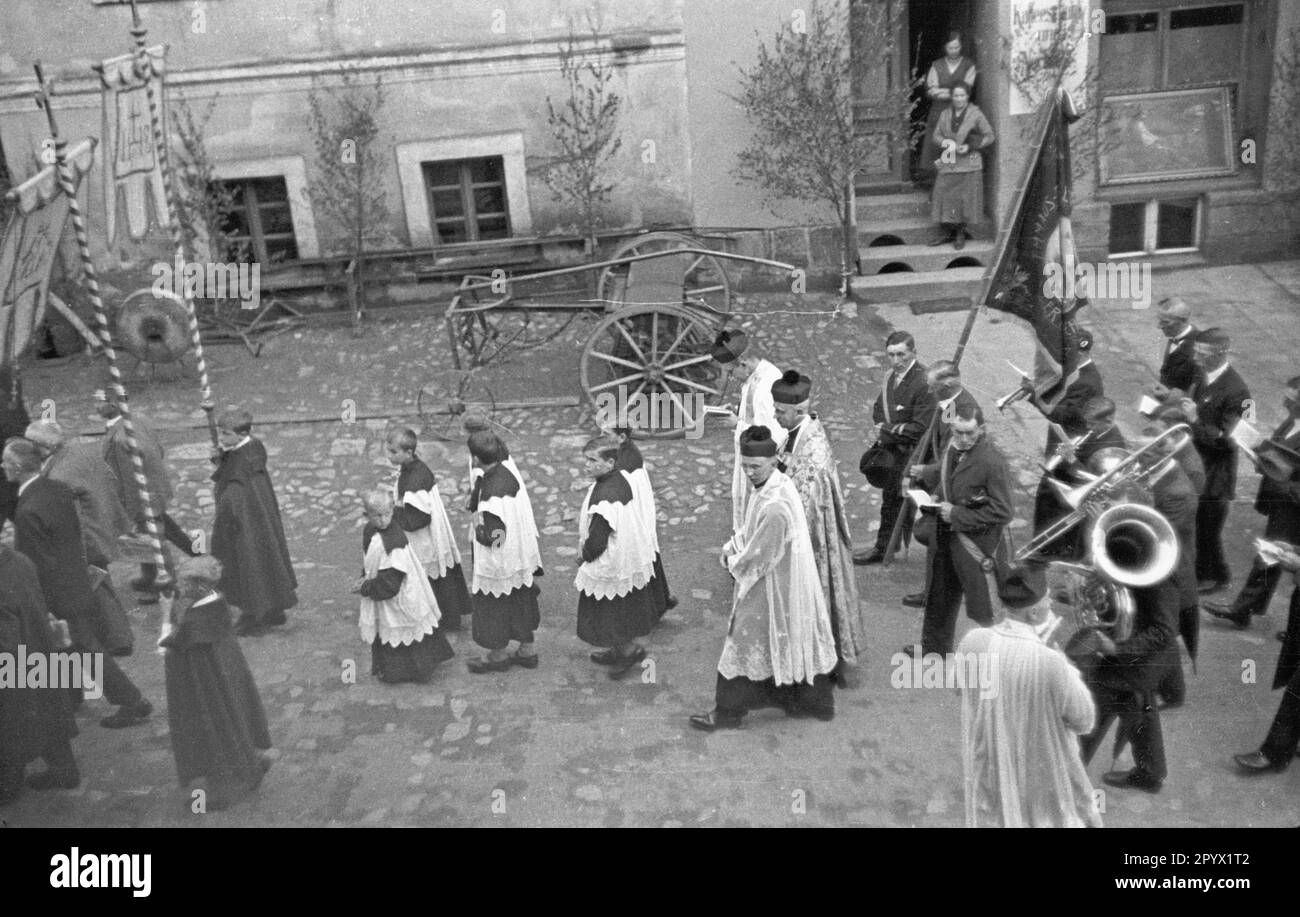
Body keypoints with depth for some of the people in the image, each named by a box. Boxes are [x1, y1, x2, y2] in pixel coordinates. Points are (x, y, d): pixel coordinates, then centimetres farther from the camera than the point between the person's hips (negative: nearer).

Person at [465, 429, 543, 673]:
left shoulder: (492, 492, -32)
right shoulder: (508, 468, -11)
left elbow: (491, 536, -28)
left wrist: (478, 530, -10)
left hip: (499, 558, -8)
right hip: (521, 551, 8)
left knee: (494, 604, 13)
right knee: (520, 600, 21)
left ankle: (498, 655, 32)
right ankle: (527, 651, 37)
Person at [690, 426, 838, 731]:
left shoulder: (775, 506, -31)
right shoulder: (779, 484, 0)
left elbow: (759, 557, -24)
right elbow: (751, 530, 12)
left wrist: (735, 564, -6)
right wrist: (731, 550, -2)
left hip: (770, 589, -9)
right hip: (785, 583, 9)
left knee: (746, 646, 6)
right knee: (795, 643, 21)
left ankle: (728, 713, 22)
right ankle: (816, 703, 36)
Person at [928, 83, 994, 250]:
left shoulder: (976, 114, -3)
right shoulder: (945, 114, 8)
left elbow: (989, 136, -1)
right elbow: (936, 135, 12)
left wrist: (970, 147, -13)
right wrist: (943, 142, -11)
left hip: (968, 163, -3)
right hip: (948, 163, 3)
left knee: (965, 198, -1)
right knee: (943, 197, 0)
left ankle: (961, 234, 12)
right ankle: (950, 232, 13)